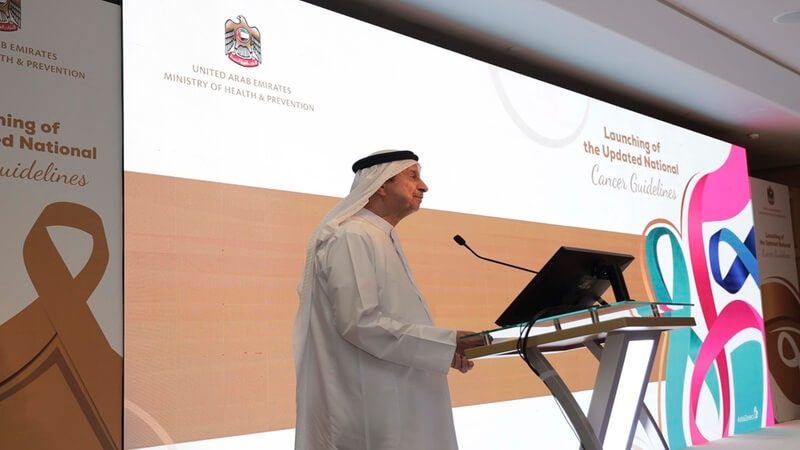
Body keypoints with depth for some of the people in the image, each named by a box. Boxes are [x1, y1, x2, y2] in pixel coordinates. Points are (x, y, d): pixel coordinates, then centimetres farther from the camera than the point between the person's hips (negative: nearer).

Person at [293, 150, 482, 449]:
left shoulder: (382, 239, 16)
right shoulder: (351, 237, -15)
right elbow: (359, 322, -24)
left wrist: (445, 350, 7)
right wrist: (445, 342, -22)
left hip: (389, 401, 10)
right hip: (368, 407, -10)